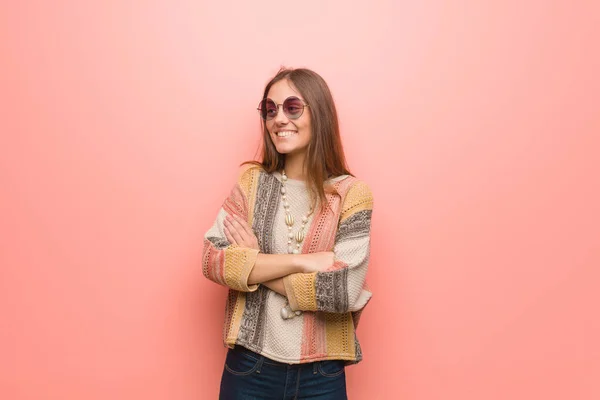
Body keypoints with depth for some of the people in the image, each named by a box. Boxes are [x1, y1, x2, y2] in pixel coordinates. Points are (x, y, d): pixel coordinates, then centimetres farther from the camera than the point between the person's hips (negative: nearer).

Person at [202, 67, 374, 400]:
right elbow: (212, 260, -9)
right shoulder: (251, 181, 1)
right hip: (249, 365, 2)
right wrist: (300, 261, -18)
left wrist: (252, 263, -11)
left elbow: (343, 291, -16)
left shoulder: (351, 193, -7)